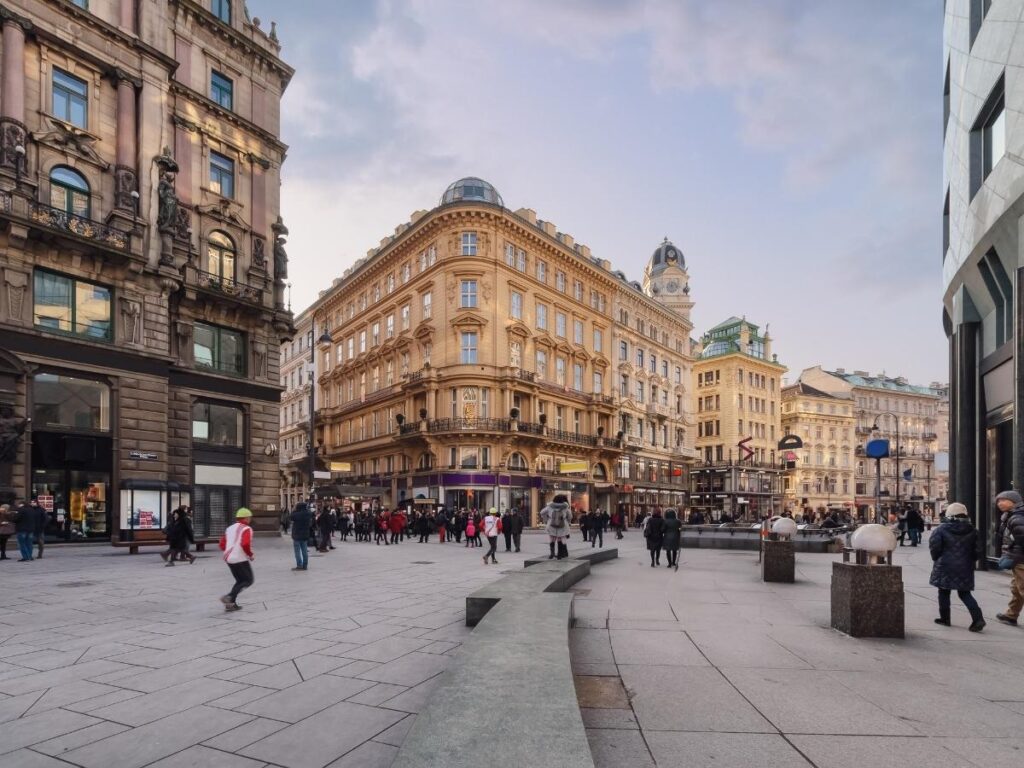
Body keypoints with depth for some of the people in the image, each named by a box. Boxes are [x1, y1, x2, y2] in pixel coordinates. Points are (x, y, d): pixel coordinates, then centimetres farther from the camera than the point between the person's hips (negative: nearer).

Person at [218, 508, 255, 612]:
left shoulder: (229, 528, 14)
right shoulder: (246, 529, -9)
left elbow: (222, 545, 13)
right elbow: (245, 544, -23)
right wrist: (251, 555, -8)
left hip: (229, 559, 8)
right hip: (241, 559, -8)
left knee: (240, 581, 19)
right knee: (249, 580, 3)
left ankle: (231, 603, 9)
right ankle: (230, 597, -15)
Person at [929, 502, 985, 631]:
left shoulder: (942, 529, -10)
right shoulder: (971, 530, 2)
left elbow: (934, 546, -13)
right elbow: (978, 549, 4)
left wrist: (937, 559, 5)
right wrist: (970, 561, 17)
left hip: (945, 567, -4)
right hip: (965, 568, 4)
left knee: (944, 592, 9)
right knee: (965, 593, 11)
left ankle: (944, 618, 14)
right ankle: (978, 618, -3)